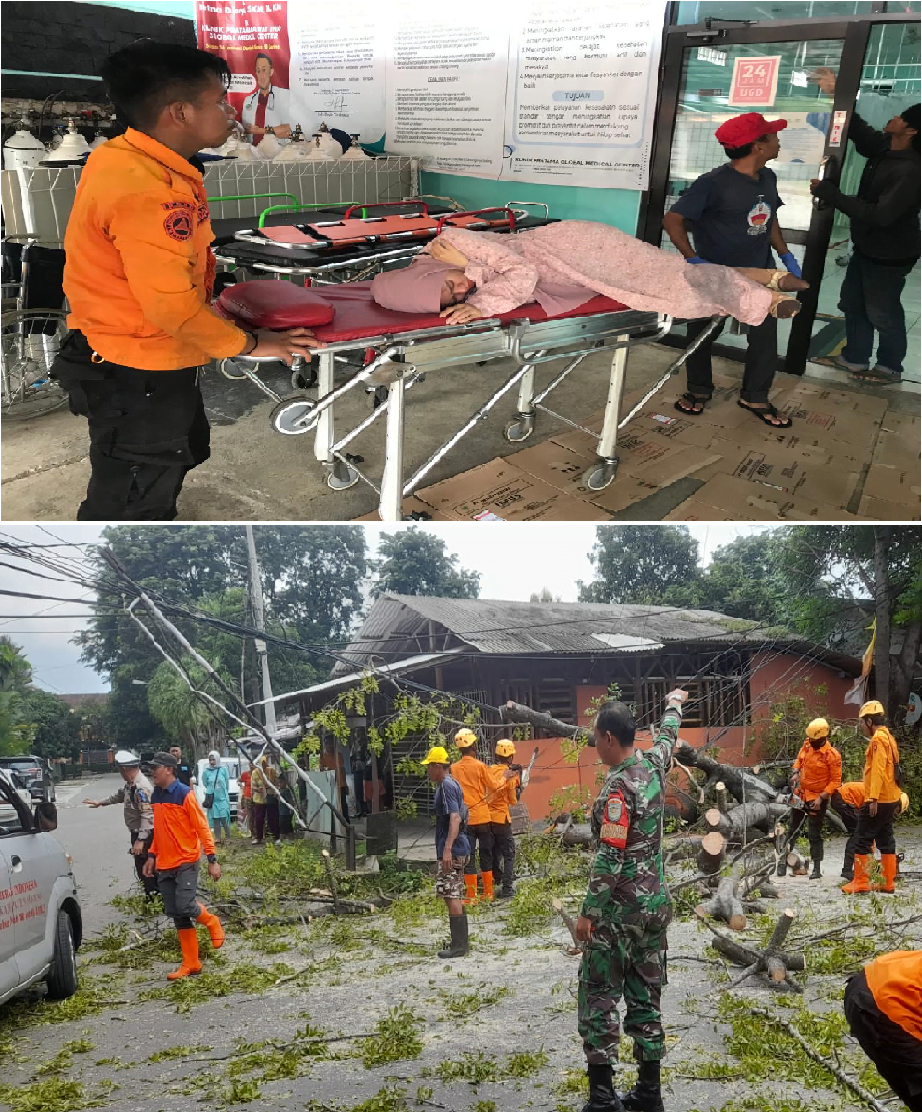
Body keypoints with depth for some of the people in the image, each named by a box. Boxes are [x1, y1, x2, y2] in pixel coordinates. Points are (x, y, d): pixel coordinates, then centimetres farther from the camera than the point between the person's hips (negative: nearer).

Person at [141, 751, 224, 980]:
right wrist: (152, 856, 16)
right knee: (176, 914, 7)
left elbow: (202, 827, -13)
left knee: (185, 907, -17)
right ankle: (190, 964, 15)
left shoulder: (185, 794, -13)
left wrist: (212, 859, -16)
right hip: (164, 865, 7)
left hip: (186, 862, -7)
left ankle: (212, 922, 16)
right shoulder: (156, 795, 8)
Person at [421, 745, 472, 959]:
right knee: (456, 896, 16)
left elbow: (454, 818, -25)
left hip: (452, 850, -10)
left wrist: (447, 849, -31)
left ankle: (458, 945, -2)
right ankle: (461, 941, 24)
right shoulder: (451, 784, 15)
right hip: (458, 849, 10)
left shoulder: (447, 786, -15)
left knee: (451, 896, -6)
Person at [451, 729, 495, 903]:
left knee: (468, 856, 5)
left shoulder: (453, 769, -1)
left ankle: (471, 895, 4)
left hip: (465, 818, 1)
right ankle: (488, 892, 16)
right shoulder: (480, 766, -8)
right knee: (486, 855, 11)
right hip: (482, 816, -1)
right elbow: (492, 787, 0)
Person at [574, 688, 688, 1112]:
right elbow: (667, 737, 26)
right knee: (645, 996, 14)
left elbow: (609, 860, -22)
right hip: (656, 902, 8)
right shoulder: (653, 765, 2)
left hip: (618, 908, -8)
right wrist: (674, 705, 45)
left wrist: (588, 913, -15)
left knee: (599, 997, 2)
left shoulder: (618, 787, -20)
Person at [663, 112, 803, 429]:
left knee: (765, 335, 4)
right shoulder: (713, 183, -20)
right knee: (703, 333, 10)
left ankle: (755, 397, 20)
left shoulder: (768, 178, 3)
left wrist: (786, 255, 6)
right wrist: (693, 259, -31)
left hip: (759, 272, 6)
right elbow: (672, 219, -22)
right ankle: (699, 390, 32)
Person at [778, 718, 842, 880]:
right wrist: (796, 773, -2)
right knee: (793, 829, 15)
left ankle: (817, 868, 11)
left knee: (814, 834, 0)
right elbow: (799, 759, 16)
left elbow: (835, 781, -16)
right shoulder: (806, 745, -3)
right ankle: (784, 859, 25)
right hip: (800, 795, 6)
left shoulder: (833, 755, -20)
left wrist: (821, 798, -21)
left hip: (817, 799, -6)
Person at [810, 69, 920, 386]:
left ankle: (890, 367, 23)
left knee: (882, 312, 4)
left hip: (889, 255, -9)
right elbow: (860, 131, 16)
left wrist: (829, 193, -33)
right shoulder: (884, 147, -2)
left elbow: (881, 215, -35)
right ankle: (855, 358, 34)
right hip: (866, 247, 9)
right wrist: (836, 94, 11)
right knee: (852, 303, 19)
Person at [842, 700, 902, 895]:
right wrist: (895, 801, 21)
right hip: (890, 799, 10)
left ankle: (860, 882, -2)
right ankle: (888, 883, 14)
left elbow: (878, 770, -22)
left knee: (862, 840, -4)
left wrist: (873, 798, -24)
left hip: (878, 800, -10)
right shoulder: (888, 737, 15)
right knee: (885, 840, 11)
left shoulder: (878, 738, -14)